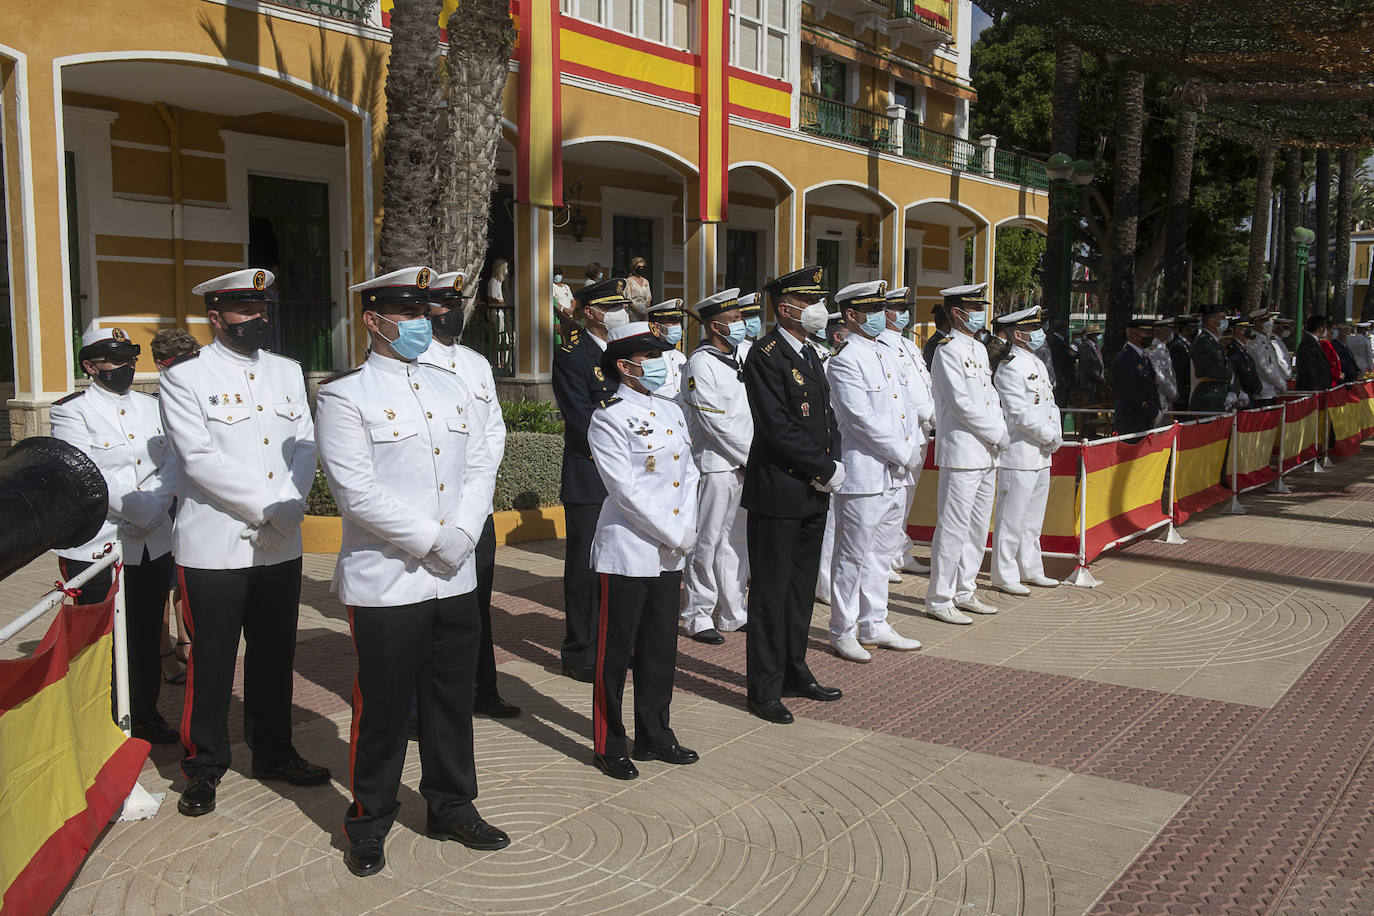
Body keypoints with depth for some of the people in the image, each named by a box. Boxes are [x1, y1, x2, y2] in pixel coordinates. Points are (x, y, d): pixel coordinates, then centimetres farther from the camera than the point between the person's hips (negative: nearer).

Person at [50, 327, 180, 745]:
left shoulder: (152, 406, 13)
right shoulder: (71, 411, -3)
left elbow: (172, 463, 2)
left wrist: (153, 507, -14)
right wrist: (137, 507, -19)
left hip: (154, 545, 5)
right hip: (96, 547, -5)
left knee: (148, 635, 13)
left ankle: (146, 715, 26)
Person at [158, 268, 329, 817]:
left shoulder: (287, 371, 12)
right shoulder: (185, 378, -4)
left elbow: (305, 445, 6)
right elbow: (201, 459, -14)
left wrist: (291, 506, -9)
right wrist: (267, 507, -15)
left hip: (281, 546, 5)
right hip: (214, 547, -5)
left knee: (275, 655, 14)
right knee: (211, 662, 5)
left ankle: (274, 753, 29)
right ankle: (204, 767, 20)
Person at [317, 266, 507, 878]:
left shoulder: (452, 387, 12)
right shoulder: (345, 396, -7)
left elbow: (480, 466, 8)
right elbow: (358, 493, -15)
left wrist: (463, 536, -8)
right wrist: (434, 540, -15)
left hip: (455, 580, 6)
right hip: (386, 583, -5)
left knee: (452, 699, 15)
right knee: (383, 708, 5)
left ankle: (451, 806, 32)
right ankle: (369, 822, 23)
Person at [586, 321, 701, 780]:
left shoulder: (671, 411, 11)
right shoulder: (609, 417, -11)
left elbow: (689, 473, 10)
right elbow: (626, 489, -16)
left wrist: (686, 529, -4)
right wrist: (675, 535, -14)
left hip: (670, 552, 7)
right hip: (628, 550, -7)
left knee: (661, 648, 15)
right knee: (616, 652, 4)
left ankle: (654, 736, 29)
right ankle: (609, 746, 16)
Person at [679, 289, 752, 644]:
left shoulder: (738, 358, 15)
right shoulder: (700, 363, -11)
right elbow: (714, 422, -16)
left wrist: (752, 457, 3)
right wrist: (750, 456, -10)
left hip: (742, 466, 8)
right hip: (714, 465, -8)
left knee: (731, 542, 14)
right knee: (707, 544, 0)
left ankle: (731, 613, 22)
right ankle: (698, 617, 10)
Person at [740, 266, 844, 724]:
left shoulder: (810, 355, 15)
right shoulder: (765, 356, -14)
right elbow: (780, 429, -20)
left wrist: (833, 465, -1)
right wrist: (827, 470, -15)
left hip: (814, 495, 9)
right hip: (778, 495, -9)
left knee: (801, 588, 17)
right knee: (771, 592, 1)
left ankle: (794, 671, 30)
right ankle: (765, 690, 10)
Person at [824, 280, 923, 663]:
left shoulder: (887, 355, 15)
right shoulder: (843, 361, -13)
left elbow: (904, 407, 19)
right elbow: (863, 421, -18)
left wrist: (916, 445, 3)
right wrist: (905, 455, -13)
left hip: (894, 475, 9)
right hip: (863, 475, -8)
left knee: (880, 553, 15)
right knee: (852, 557, 1)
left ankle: (874, 626, 26)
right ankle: (842, 632, 12)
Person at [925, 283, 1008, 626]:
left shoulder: (980, 349, 17)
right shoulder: (947, 352, -11)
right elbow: (962, 405, -17)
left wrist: (997, 448, 8)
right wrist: (1000, 435, -10)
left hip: (986, 455, 9)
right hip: (961, 455, -9)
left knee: (978, 528, 14)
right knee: (953, 529, -5)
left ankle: (964, 593, 25)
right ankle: (939, 600, 3)